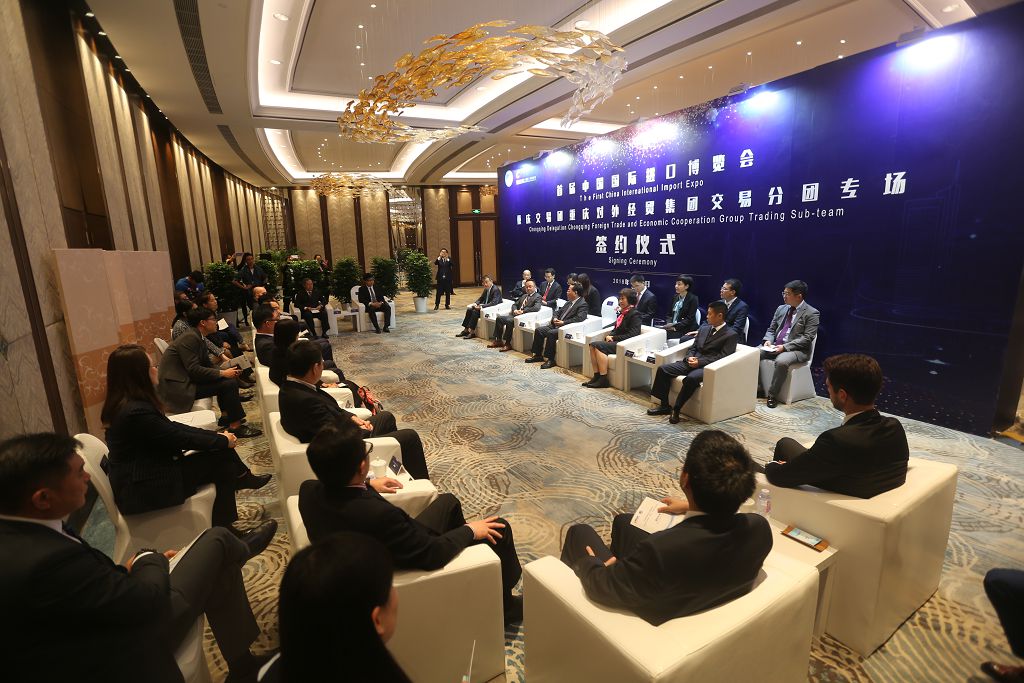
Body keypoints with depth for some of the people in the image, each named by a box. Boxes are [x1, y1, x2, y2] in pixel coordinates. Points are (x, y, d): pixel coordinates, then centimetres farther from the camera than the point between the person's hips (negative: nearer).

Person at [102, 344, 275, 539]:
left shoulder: (129, 404, 3)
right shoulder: (136, 412, -27)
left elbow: (171, 427, 7)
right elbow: (180, 438, -19)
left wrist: (217, 435, 2)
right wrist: (223, 440, -5)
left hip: (143, 474, 9)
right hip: (143, 490, -9)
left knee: (221, 454, 1)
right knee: (222, 459, -8)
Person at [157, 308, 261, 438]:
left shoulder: (197, 338, 13)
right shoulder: (190, 338, -17)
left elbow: (207, 365, 14)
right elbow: (194, 370, -23)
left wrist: (226, 371, -2)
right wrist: (222, 373, -18)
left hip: (185, 381, 10)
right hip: (176, 387, -10)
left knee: (227, 379, 10)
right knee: (229, 383, -17)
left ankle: (225, 417, 13)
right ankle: (235, 426, -11)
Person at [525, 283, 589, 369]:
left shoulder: (582, 304, -6)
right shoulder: (568, 302, 21)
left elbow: (579, 318, -20)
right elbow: (558, 312, 25)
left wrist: (563, 322, -22)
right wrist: (554, 318, 1)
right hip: (557, 325, 9)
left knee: (551, 333, -32)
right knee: (539, 330, -7)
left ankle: (550, 359, -24)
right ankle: (537, 355, 0)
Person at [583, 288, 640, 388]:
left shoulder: (634, 314, -7)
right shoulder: (623, 312, 18)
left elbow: (633, 334, -15)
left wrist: (614, 338, -14)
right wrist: (609, 336, -1)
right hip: (616, 340, 8)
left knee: (599, 346, -26)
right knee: (592, 345, -15)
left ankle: (603, 380, -24)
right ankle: (596, 376, -16)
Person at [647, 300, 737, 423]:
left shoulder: (731, 335, -2)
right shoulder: (704, 328, 20)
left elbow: (722, 357, -11)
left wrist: (700, 362, -19)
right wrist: (690, 357, -3)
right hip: (692, 362, 7)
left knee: (691, 378, -38)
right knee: (663, 369, -12)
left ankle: (676, 409, -23)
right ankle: (664, 405, -6)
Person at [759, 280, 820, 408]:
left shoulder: (811, 313, -7)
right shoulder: (781, 309, 13)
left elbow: (807, 338, -14)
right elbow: (771, 329, 17)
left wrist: (785, 347, -22)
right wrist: (768, 340, -6)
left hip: (797, 349, -6)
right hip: (775, 346, 7)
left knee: (781, 361, -36)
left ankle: (772, 395, -21)